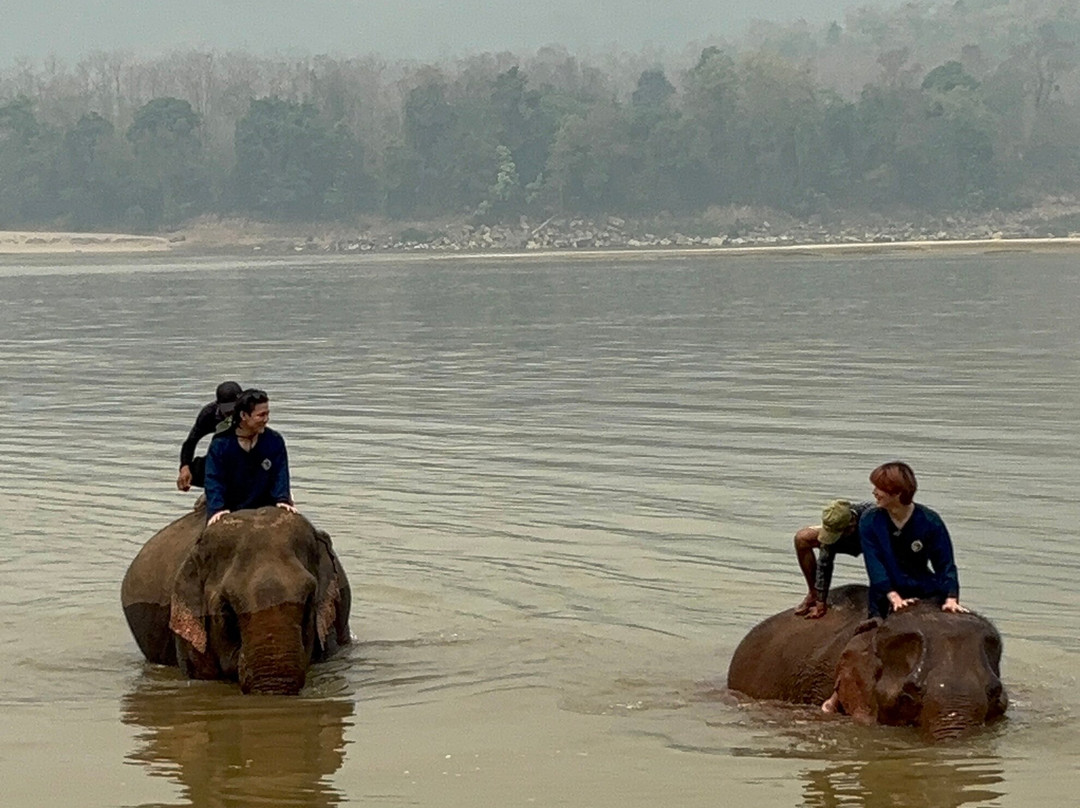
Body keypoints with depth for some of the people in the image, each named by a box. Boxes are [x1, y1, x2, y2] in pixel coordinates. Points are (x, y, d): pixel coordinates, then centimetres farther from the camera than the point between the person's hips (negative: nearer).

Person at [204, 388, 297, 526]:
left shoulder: (275, 441, 3)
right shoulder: (220, 444, -4)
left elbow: (280, 474, 0)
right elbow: (214, 479, -10)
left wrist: (282, 499, -18)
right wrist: (217, 508, -25)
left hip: (265, 509, 1)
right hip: (231, 512, -1)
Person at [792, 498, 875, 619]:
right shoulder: (833, 528, -31)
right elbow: (824, 563, -24)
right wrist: (821, 604, -23)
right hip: (852, 542, 3)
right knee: (802, 538, -15)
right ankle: (814, 594, -2)